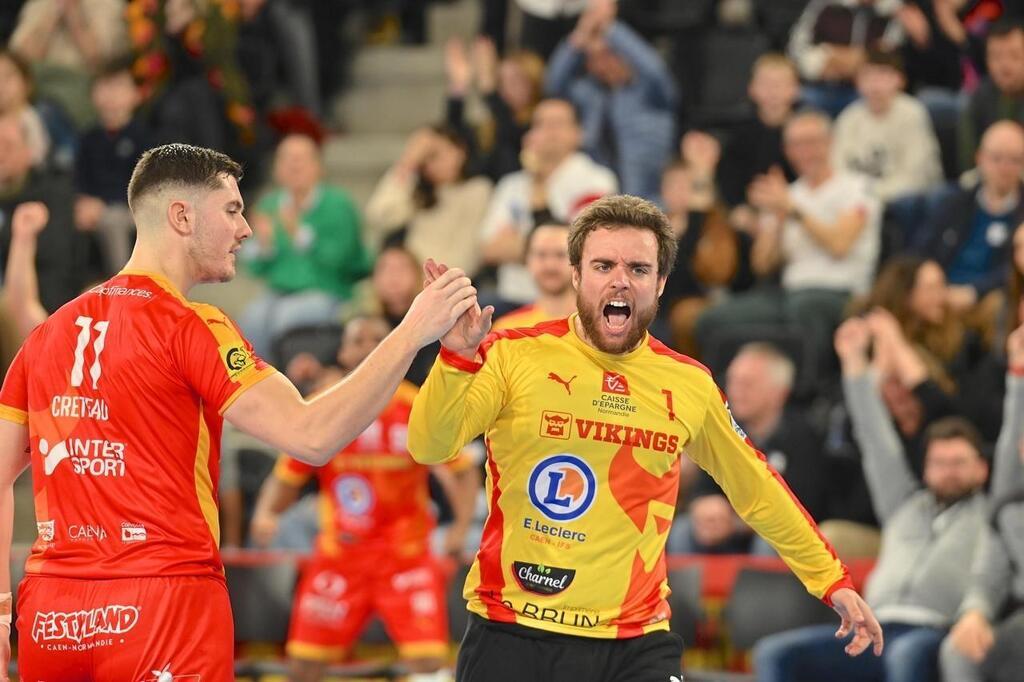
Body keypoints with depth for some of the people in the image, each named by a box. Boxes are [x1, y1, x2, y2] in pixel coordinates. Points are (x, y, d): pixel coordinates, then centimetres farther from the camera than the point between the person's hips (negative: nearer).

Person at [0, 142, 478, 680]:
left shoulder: (49, 333, 11)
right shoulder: (190, 328, -7)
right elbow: (312, 437, -15)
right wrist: (412, 333, -9)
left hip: (49, 614, 6)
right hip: (164, 603, -6)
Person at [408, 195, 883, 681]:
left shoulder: (689, 386, 4)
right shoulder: (515, 355, -5)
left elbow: (755, 489, 18)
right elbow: (430, 446, -15)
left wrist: (831, 580, 21)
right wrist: (458, 355, -30)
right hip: (512, 635, -2)